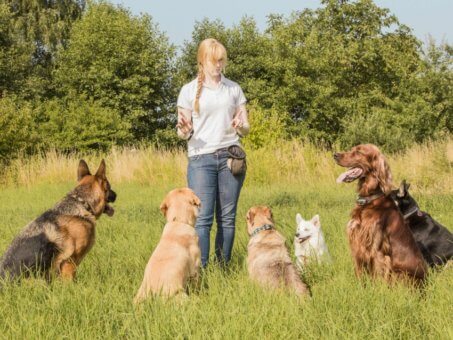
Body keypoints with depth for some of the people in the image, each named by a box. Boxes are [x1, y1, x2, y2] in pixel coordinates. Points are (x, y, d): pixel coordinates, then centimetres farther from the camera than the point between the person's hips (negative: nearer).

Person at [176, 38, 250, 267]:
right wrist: (183, 130, -16)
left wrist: (241, 126, -9)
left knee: (227, 217, 0)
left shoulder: (234, 89, 13)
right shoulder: (189, 90, 7)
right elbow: (184, 133, 7)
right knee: (203, 217, -11)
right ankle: (200, 270, -13)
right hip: (201, 158, -2)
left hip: (230, 156, 2)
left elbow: (246, 128, 15)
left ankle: (224, 267, 6)